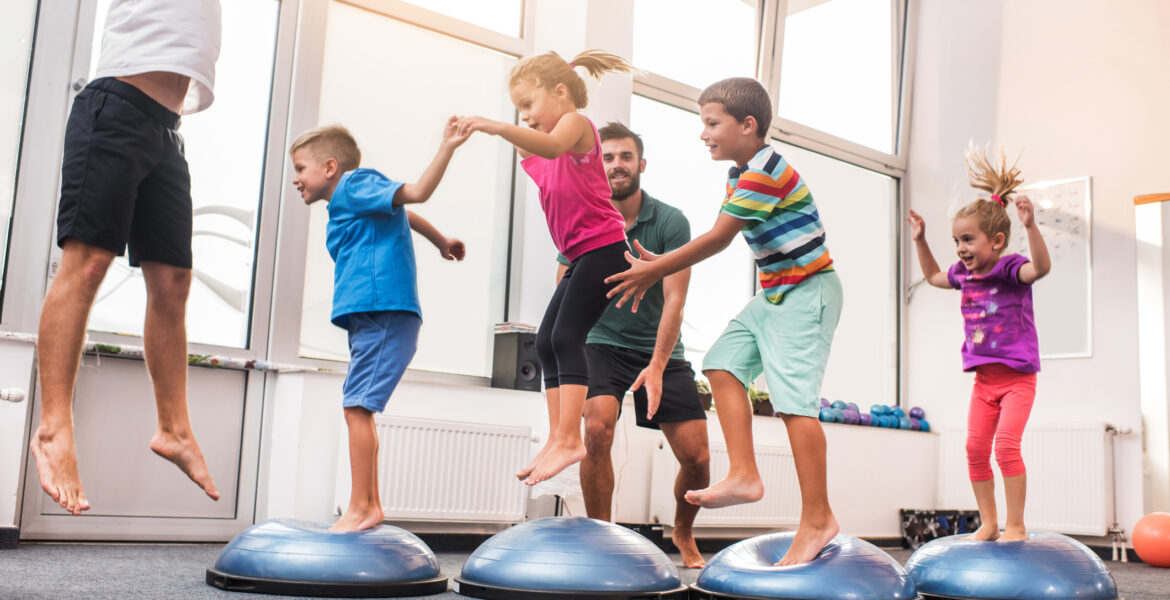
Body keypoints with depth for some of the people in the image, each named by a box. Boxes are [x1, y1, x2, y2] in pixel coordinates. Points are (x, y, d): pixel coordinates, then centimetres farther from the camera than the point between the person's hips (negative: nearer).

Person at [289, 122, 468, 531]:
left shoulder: (356, 185, -2)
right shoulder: (349, 205, 26)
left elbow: (416, 192, -13)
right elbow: (405, 216, 38)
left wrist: (446, 147, -20)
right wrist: (441, 242, 48)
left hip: (384, 313, -11)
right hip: (370, 318, 11)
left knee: (357, 406, -14)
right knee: (360, 409, 12)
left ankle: (361, 508, -12)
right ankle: (370, 506, 17)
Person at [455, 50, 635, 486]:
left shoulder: (576, 122, -7)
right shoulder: (538, 156, 24)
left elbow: (552, 146, -29)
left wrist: (496, 127, -39)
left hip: (603, 248, -10)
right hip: (580, 257, 10)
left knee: (566, 336, -18)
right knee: (546, 340, 5)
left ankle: (569, 438, -20)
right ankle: (556, 437, 6)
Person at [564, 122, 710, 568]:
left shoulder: (671, 222, -9)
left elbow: (674, 300, -14)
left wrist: (657, 367, -25)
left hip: (660, 350, 0)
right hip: (602, 343, 0)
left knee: (697, 457, -4)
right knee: (597, 429, -28)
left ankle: (683, 535, 27)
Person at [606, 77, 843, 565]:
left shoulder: (765, 170, -19)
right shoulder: (741, 175, 13)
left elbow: (717, 238, -20)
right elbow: (718, 240, 10)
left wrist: (655, 271, -15)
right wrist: (657, 266, 0)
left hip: (807, 292, -11)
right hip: (773, 294, 11)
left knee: (794, 398, -14)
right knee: (723, 364, 6)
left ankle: (818, 518, -7)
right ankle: (744, 476, 6)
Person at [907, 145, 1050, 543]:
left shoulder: (1009, 269, -13)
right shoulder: (964, 274, 7)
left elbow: (1041, 267, -35)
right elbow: (933, 276, 28)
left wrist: (1030, 225, -47)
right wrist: (920, 241, 20)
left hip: (1017, 376, -7)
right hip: (984, 378, 7)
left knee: (1006, 444, -17)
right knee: (975, 448, 3)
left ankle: (1016, 525, -6)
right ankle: (988, 523, 12)